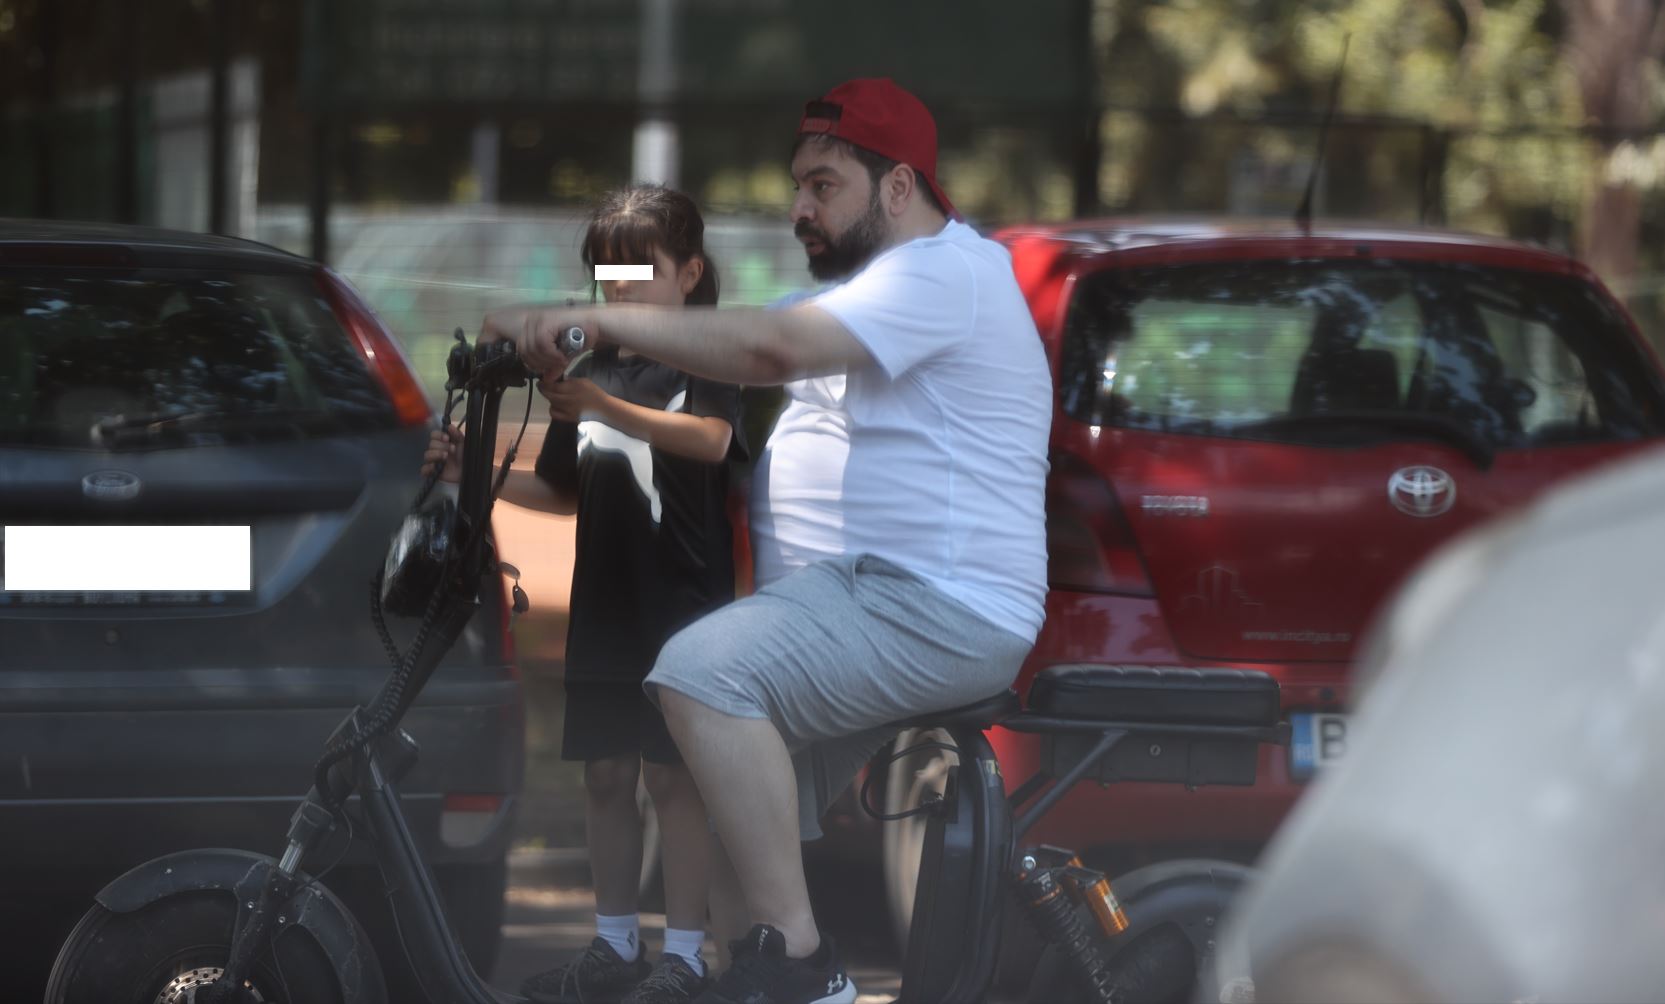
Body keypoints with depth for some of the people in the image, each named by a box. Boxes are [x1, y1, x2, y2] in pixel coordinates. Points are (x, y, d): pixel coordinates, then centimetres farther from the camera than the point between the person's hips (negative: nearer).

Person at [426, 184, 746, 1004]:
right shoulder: (589, 370, 16)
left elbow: (713, 438, -25)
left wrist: (605, 409, -39)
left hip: (684, 605, -6)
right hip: (605, 607, 6)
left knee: (675, 776, -7)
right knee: (605, 775, 9)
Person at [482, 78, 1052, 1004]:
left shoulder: (942, 274, -12)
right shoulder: (898, 278, 25)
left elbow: (773, 347, -27)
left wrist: (599, 321, -28)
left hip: (935, 607, -12)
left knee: (702, 675, -28)